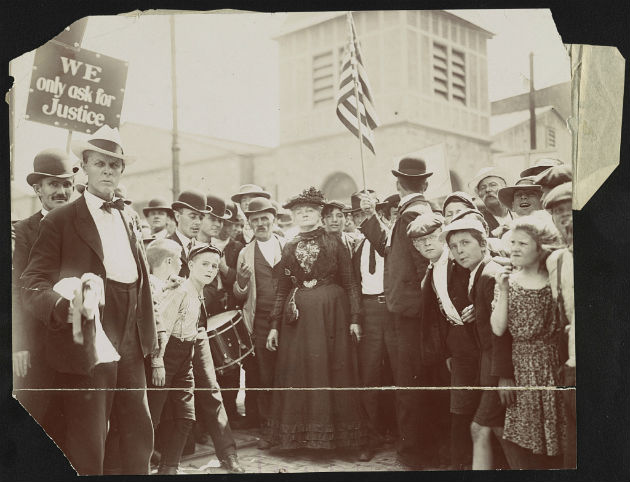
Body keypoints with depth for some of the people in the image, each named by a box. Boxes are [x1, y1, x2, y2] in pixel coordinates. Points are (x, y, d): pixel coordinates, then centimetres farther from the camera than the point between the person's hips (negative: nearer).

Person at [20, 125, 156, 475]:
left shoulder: (130, 219, 15)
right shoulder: (60, 221, -3)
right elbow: (32, 284, -9)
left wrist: (148, 334, 11)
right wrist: (65, 306, -30)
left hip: (130, 348, 6)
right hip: (86, 349, -5)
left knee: (140, 436, 12)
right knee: (87, 448, 2)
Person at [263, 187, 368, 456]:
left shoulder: (334, 244, 3)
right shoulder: (289, 248, 11)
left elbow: (349, 283, 2)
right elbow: (282, 290, 12)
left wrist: (354, 318, -7)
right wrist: (275, 325, 6)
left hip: (330, 313, -3)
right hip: (297, 316, 3)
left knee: (332, 369, 1)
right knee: (297, 370, 3)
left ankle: (336, 433, 12)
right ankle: (300, 435, 13)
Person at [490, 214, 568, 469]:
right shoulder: (507, 280, 3)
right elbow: (498, 329, -7)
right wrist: (504, 291, -12)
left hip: (551, 365, -1)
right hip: (519, 366, 1)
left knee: (552, 443, 4)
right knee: (523, 441, 4)